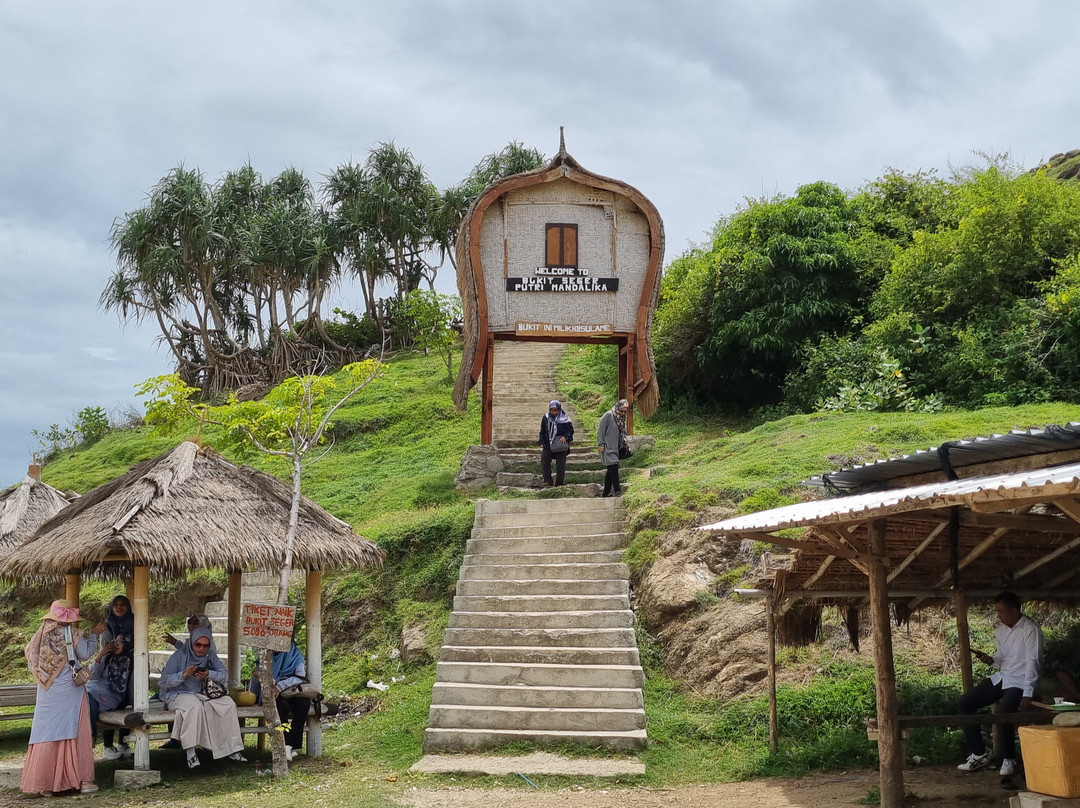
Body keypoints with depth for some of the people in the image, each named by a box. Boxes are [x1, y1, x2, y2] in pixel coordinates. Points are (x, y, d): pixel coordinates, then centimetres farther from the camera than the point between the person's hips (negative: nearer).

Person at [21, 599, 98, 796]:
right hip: (69, 689, -4)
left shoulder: (42, 632, 1)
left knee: (46, 733, 7)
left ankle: (44, 783, 8)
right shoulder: (72, 633, -10)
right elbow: (85, 654, -6)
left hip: (47, 691, 4)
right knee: (76, 733, 2)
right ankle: (83, 779, 3)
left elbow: (30, 653, 8)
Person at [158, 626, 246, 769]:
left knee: (229, 703, -15)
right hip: (177, 695, -5)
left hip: (200, 695, 5)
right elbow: (164, 681, -13)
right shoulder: (180, 655, -11)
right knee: (194, 705, -38)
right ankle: (190, 754, -37)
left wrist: (209, 674, -18)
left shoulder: (210, 656, 5)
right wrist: (184, 674, -27)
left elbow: (224, 676, 1)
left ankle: (231, 749, -12)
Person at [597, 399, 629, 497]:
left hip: (616, 448, 8)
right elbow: (600, 429, -11)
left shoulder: (622, 418, 13)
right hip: (607, 448, -8)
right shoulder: (608, 415, -10)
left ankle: (606, 493, 12)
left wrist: (624, 444, 14)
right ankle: (617, 490, -16)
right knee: (613, 466, -15)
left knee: (611, 470, 8)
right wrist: (601, 444, -15)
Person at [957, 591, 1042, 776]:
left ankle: (1009, 760, -6)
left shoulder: (1030, 629, -14)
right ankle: (978, 754, 3)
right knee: (965, 702, -3)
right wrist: (991, 660, -6)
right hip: (1001, 678, 8)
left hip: (1020, 682, -8)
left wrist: (1027, 693, -24)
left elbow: (1033, 661, -19)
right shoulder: (1000, 631, 9)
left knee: (1002, 713, -31)